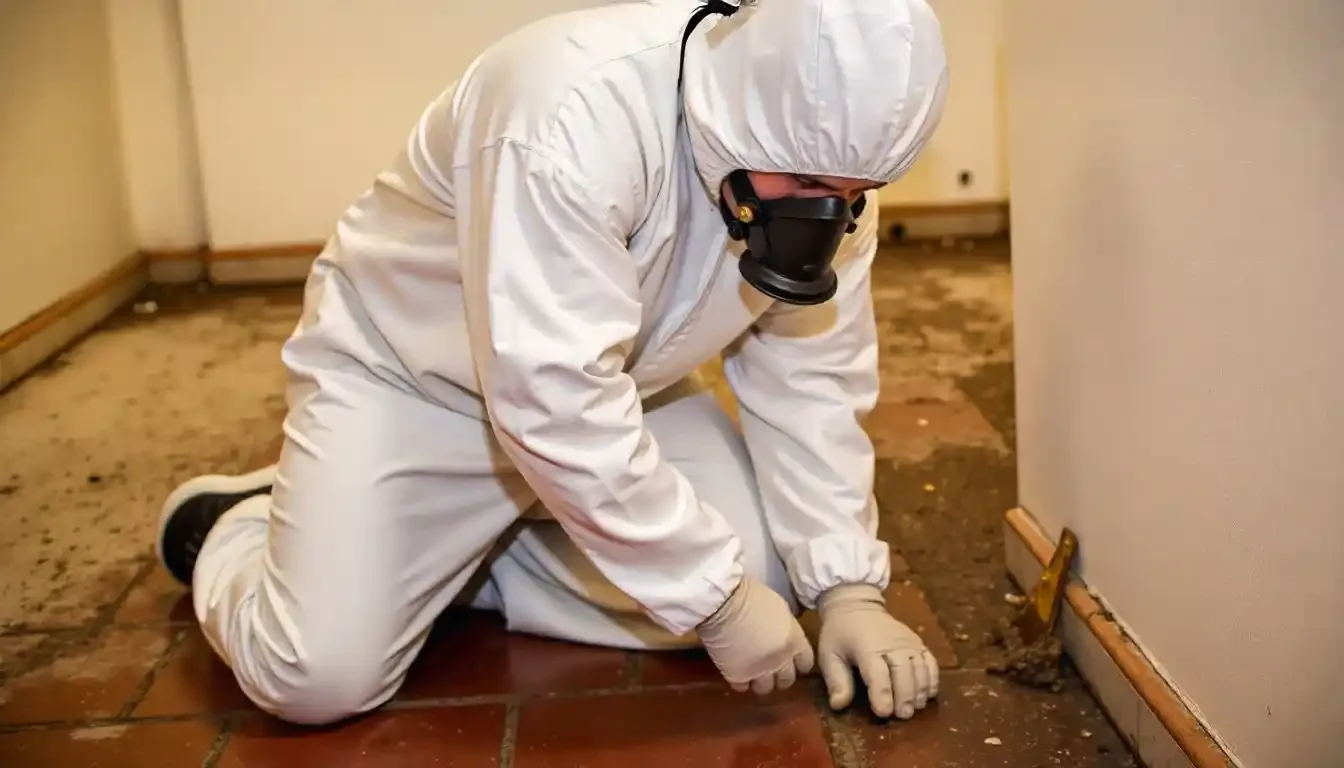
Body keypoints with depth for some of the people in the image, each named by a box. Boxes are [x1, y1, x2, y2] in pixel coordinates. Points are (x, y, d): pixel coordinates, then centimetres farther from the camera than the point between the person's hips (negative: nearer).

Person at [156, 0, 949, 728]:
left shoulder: (824, 156, -15)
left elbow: (812, 378, -9)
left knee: (757, 572, -9)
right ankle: (229, 526, 17)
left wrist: (846, 586, -18)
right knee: (320, 678, -17)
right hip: (408, 376, -6)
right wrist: (717, 600, -31)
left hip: (611, 382, 6)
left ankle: (455, 555, 8)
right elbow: (555, 406, -38)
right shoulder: (575, 114, -37)